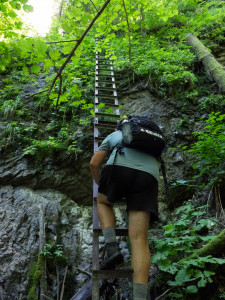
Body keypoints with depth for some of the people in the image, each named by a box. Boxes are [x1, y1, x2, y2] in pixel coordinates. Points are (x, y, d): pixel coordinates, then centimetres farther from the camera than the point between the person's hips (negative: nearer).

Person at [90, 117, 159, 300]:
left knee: (103, 202, 29)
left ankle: (112, 247, 7)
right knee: (139, 239, -2)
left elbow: (94, 163, 22)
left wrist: (100, 186, 39)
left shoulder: (113, 136, 34)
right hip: (148, 176, 3)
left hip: (119, 168, -2)